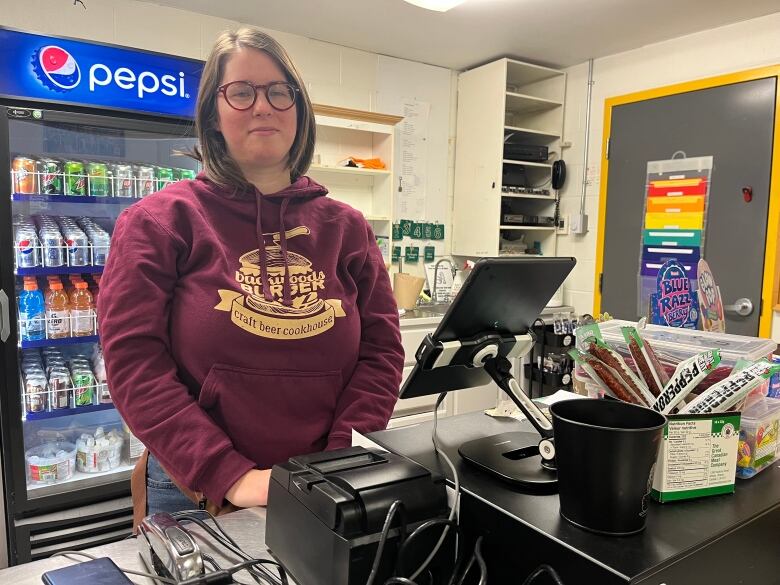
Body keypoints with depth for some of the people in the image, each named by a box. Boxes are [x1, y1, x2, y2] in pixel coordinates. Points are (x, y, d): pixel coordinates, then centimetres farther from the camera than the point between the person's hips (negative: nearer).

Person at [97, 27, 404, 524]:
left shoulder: (346, 227, 2)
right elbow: (136, 361, -11)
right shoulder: (159, 222, -5)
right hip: (196, 493, -1)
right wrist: (229, 476, -19)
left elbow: (381, 349, -1)